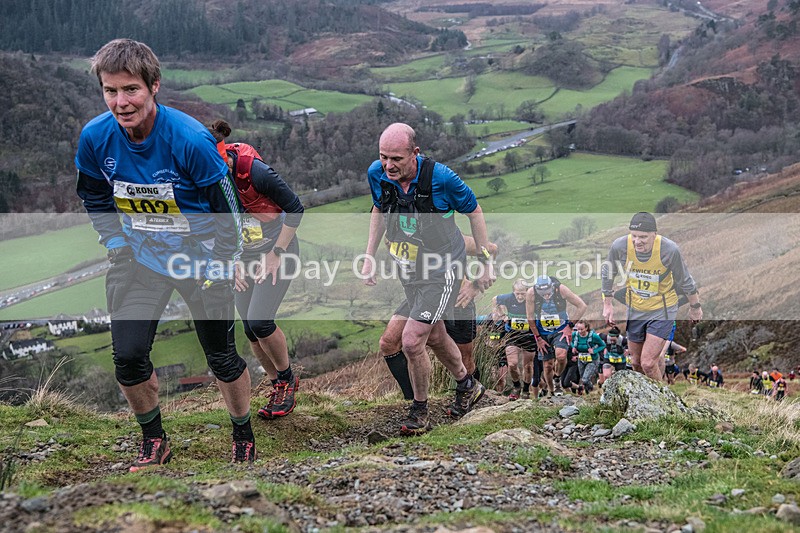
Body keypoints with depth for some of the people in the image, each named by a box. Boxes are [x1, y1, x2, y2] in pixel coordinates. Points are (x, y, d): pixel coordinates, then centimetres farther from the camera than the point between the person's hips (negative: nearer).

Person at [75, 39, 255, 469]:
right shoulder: (95, 137, -13)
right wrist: (117, 245, -1)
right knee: (127, 357, -3)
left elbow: (225, 208, -14)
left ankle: (244, 438, 31)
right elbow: (95, 200, 8)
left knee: (222, 357, 6)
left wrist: (218, 269, -13)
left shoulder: (191, 139, -26)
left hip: (200, 258, -3)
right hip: (139, 259, 3)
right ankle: (154, 441, 22)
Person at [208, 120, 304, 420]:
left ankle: (287, 379, 7)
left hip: (277, 252, -5)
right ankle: (280, 386, 25)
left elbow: (295, 209, -17)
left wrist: (276, 253, -14)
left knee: (260, 321, -18)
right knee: (251, 331, 4)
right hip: (244, 258, 6)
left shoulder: (255, 172, -28)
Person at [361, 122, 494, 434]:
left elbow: (474, 211, -9)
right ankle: (467, 387, 45)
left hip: (441, 269, -6)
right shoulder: (377, 174, -13)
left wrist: (485, 261, -5)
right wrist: (369, 257, 7)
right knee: (434, 336, 20)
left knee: (412, 340, -14)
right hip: (408, 269, 6)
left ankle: (420, 410, 8)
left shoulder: (440, 177, -26)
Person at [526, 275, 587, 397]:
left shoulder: (561, 289, -23)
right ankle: (552, 394, 21)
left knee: (561, 356, -26)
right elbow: (530, 318, -8)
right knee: (548, 366, 0)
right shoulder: (531, 293, -21)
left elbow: (582, 306, -14)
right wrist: (538, 338, -7)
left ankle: (557, 378, 4)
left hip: (561, 330, -1)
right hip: (543, 333, 1)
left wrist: (570, 325, -15)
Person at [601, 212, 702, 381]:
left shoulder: (670, 250, -27)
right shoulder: (620, 246, -22)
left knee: (648, 363, -12)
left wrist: (695, 307, 4)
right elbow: (607, 273, -1)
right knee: (636, 362, 15)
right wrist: (607, 304, 5)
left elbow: (684, 280, -9)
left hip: (662, 309, -3)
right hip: (634, 308, 3)